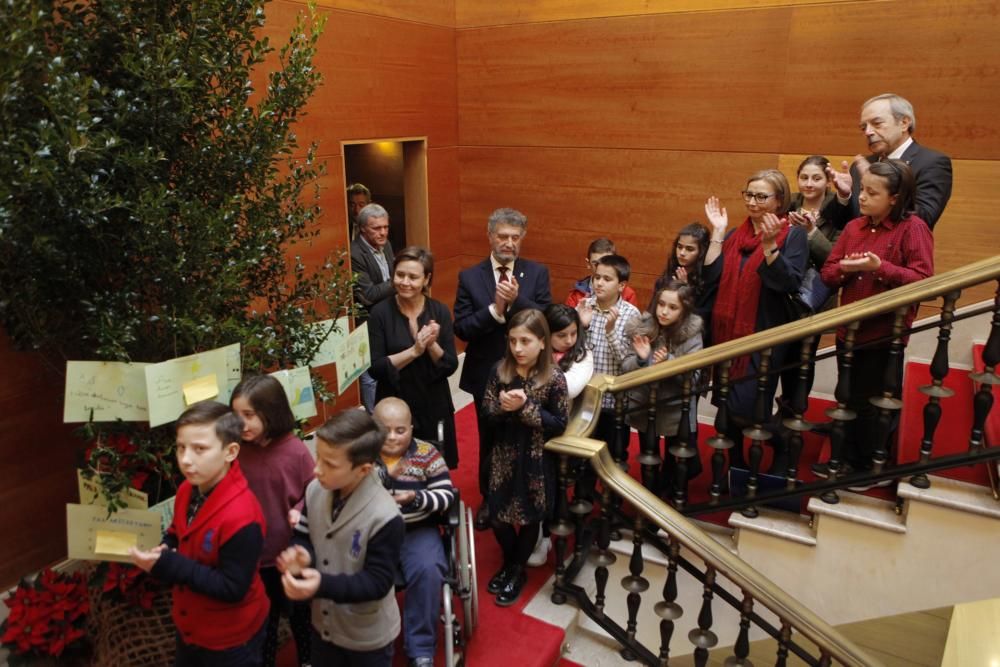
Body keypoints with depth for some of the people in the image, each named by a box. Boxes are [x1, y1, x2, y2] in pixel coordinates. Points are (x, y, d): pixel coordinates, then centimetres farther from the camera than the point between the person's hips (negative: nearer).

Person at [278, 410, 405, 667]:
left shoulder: (384, 517, -31)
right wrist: (301, 554, -23)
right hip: (323, 623, 6)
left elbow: (378, 581, -26)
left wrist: (323, 584, -39)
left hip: (368, 635, -5)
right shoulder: (315, 490, -13)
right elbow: (304, 535, 1)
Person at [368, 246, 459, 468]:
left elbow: (450, 366, -5)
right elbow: (375, 368, -12)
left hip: (434, 407, 2)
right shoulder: (381, 312, -9)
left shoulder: (440, 311, -4)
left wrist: (432, 345, -23)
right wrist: (414, 351, -22)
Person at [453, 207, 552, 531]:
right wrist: (494, 309, -25)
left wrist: (516, 300, -25)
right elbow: (461, 328, -12)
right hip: (486, 375, 0)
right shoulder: (470, 276, -5)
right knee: (489, 441, 16)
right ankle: (490, 499, 37)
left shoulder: (537, 273, -3)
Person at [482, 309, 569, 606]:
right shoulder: (500, 370, -8)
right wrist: (501, 405, -24)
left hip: (535, 459, -2)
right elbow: (485, 413, -2)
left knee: (529, 517, 12)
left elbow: (560, 424, -14)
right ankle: (509, 562, 39)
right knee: (497, 515, 11)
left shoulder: (554, 378, -16)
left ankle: (518, 570, 36)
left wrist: (525, 407, -24)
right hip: (504, 455, 3)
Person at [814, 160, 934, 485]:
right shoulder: (854, 227, 8)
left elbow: (923, 280, -17)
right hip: (849, 329, 6)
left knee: (876, 402, 7)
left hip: (885, 333, -6)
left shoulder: (913, 228, -10)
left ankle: (874, 467, 24)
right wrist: (845, 268, -15)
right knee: (849, 398, 16)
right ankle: (848, 459, 32)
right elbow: (827, 274, 6)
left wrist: (880, 268, -26)